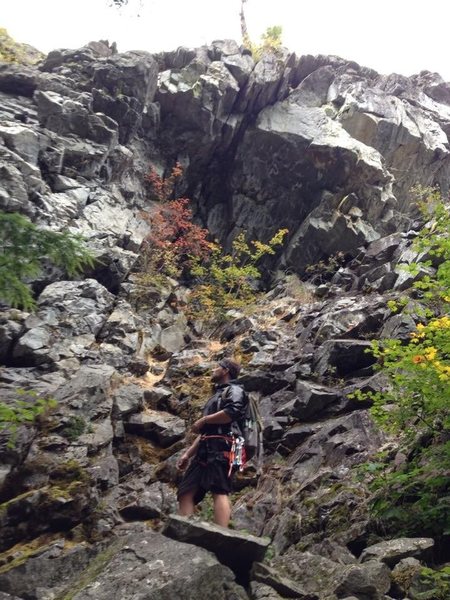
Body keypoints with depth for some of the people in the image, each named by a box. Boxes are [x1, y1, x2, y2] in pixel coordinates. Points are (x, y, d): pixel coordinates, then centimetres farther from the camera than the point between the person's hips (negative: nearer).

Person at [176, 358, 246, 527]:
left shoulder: (234, 390, 6)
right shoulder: (216, 396, 33)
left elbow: (232, 412, -17)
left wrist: (202, 420, -6)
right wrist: (188, 453, 24)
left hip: (221, 447, -9)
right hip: (205, 450, 9)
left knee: (219, 491, -19)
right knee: (186, 492, -1)